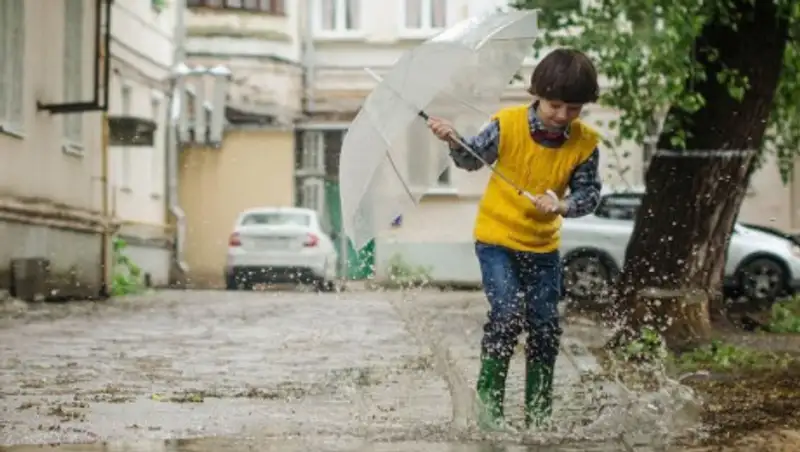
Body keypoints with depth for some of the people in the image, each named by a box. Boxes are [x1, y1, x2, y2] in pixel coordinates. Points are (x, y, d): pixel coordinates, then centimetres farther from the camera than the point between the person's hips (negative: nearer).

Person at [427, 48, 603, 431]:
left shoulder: (585, 143, -10)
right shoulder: (508, 125, -15)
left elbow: (589, 193, -7)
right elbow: (473, 158, -2)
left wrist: (562, 205, -26)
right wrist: (454, 142, -22)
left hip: (543, 245, 3)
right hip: (496, 237, -3)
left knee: (545, 326, 4)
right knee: (507, 314, -17)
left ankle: (538, 413, 19)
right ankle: (488, 400, -3)